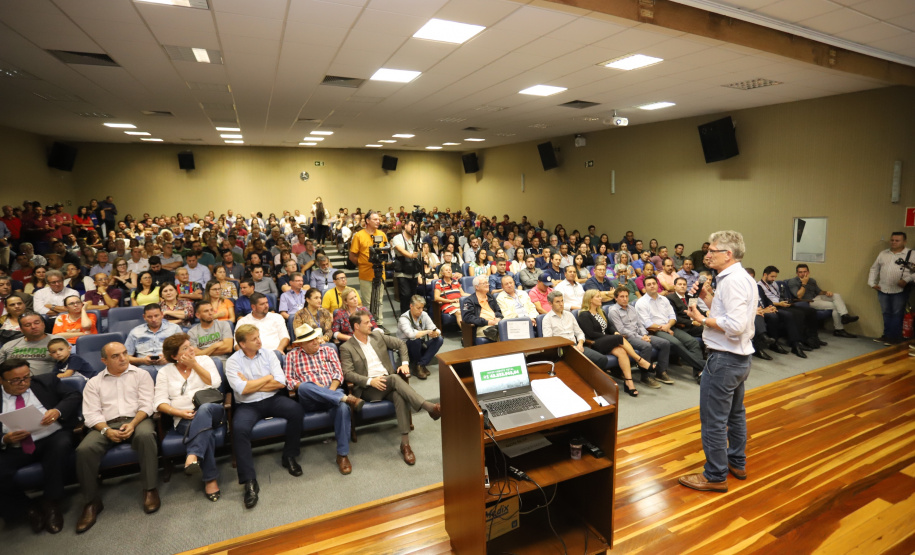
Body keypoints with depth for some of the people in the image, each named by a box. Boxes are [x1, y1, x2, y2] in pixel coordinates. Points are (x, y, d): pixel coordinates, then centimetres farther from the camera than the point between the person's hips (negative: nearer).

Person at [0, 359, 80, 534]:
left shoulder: (47, 381, 9)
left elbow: (74, 396, 2)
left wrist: (58, 411, -18)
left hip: (52, 438, -1)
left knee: (61, 445, -35)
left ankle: (51, 504, -16)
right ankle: (29, 508, 0)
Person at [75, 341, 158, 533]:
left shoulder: (141, 375, 10)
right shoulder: (94, 383, 15)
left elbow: (146, 405, 1)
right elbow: (91, 414, 4)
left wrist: (133, 424, -17)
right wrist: (107, 430, -15)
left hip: (137, 419, -2)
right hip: (107, 424, 2)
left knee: (146, 435, -36)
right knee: (84, 450, -27)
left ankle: (150, 489, -24)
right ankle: (92, 502, -10)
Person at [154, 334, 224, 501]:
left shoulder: (204, 360, 13)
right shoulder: (165, 372, 13)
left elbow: (215, 383, -2)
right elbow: (160, 401, 4)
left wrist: (195, 365, -3)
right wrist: (180, 412, -13)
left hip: (212, 410, 1)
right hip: (185, 419, -1)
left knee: (204, 409, -38)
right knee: (206, 431, -35)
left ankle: (193, 456, -46)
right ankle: (210, 479, -29)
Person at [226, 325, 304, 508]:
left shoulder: (268, 354, 4)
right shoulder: (233, 361, -2)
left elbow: (281, 382, -5)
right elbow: (242, 389, -16)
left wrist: (251, 384, -8)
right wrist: (267, 378, -7)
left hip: (272, 399, 2)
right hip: (248, 405, -2)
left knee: (296, 410, -25)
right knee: (239, 429, -33)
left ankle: (289, 456, -3)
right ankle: (250, 482, -23)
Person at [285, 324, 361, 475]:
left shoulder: (328, 350, 17)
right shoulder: (292, 355, 14)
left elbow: (338, 373, 9)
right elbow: (288, 380, 4)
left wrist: (331, 390, -10)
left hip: (332, 392, 1)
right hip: (308, 400, -1)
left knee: (343, 407, -35)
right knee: (305, 387, -38)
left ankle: (342, 454, -25)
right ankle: (347, 398, -39)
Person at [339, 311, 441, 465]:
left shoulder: (378, 337, 15)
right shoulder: (346, 348, 2)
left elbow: (401, 344, 21)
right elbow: (347, 373, -8)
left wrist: (405, 363, 5)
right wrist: (370, 381, -22)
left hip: (388, 382, 4)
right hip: (367, 389, -4)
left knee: (400, 396, -32)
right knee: (394, 378, -34)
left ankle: (405, 444, -29)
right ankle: (429, 407, -39)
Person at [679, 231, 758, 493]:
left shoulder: (732, 281, -22)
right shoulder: (743, 277, 11)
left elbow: (735, 326, -29)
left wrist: (702, 318, -18)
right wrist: (708, 297, 4)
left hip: (724, 359, -11)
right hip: (739, 357, 11)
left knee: (713, 420, 0)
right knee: (735, 413, 24)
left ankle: (715, 476, 12)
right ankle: (737, 463, 40)